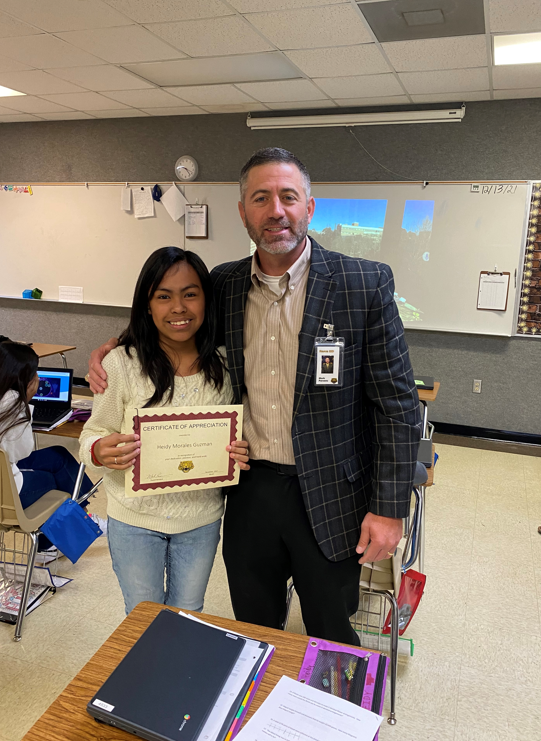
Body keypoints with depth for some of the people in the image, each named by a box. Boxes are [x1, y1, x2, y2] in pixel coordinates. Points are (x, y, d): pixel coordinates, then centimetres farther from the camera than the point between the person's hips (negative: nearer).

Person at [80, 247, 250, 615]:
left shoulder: (222, 366, -8)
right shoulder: (121, 363, -16)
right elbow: (93, 436, -7)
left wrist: (241, 453, -17)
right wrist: (100, 451, -29)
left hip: (201, 520, 2)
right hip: (135, 519, -1)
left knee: (188, 616, 24)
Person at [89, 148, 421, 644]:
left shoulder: (365, 284, -12)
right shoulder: (224, 284, 0)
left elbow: (397, 404, -10)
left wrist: (389, 508, -11)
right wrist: (118, 348, 2)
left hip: (327, 497, -3)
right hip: (248, 491, 4)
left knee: (332, 641, 18)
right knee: (253, 638, 23)